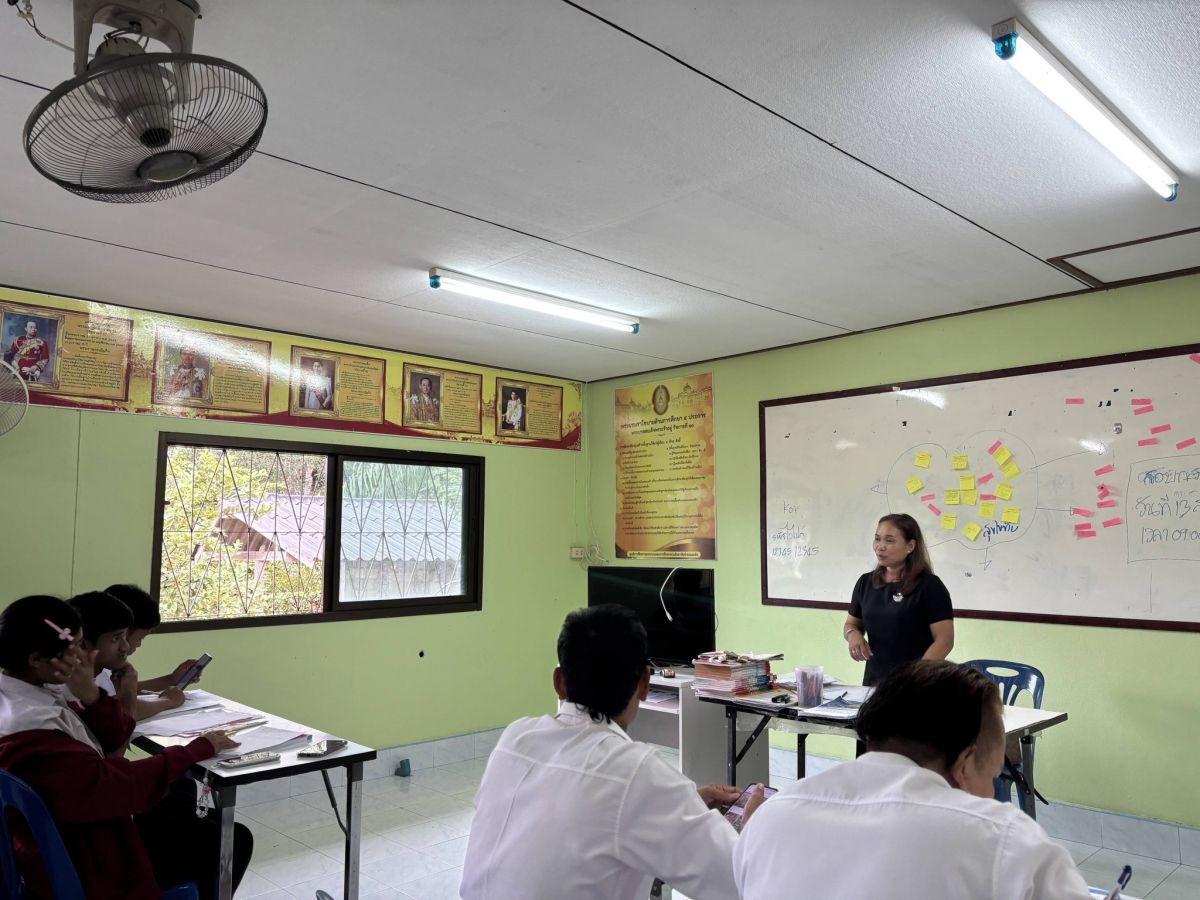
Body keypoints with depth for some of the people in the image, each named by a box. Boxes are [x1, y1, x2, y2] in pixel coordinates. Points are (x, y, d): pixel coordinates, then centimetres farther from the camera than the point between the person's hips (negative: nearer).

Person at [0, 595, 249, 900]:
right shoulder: (28, 730, -32)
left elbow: (112, 737, 1)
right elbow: (115, 786, -31)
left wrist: (89, 693, -18)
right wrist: (199, 749, -20)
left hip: (75, 837, 9)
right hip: (84, 868, -9)